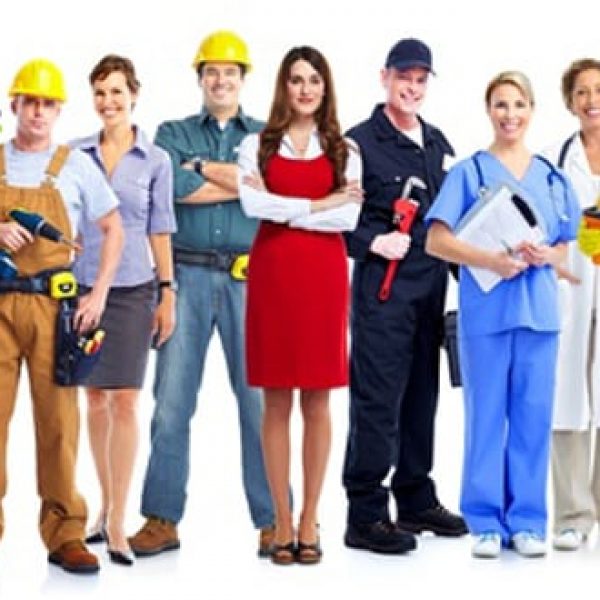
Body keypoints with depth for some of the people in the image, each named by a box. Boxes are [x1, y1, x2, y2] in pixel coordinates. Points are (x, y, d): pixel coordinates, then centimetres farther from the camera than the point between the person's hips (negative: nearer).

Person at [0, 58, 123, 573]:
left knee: (58, 416, -3)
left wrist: (100, 293, 0)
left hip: (53, 303, -1)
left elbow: (113, 229, 10)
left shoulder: (76, 166, 7)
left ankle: (65, 533, 2)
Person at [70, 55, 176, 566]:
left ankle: (117, 522, -6)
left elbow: (160, 230, 4)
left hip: (133, 289, -2)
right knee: (94, 397, 9)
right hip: (82, 286, 2)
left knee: (124, 399, -8)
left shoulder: (155, 160, 2)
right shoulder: (74, 153, 5)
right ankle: (107, 504, 21)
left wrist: (168, 293, 1)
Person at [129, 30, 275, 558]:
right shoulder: (174, 133, 12)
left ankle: (271, 520, 5)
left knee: (259, 398, -1)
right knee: (172, 400, -1)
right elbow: (175, 186, -9)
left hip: (249, 277, 0)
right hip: (187, 274, 0)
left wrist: (205, 168, -6)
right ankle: (162, 519, 5)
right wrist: (242, 182, -6)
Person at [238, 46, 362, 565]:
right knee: (276, 402, 1)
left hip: (324, 275, 1)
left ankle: (309, 520, 10)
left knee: (317, 401, 2)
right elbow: (252, 204, -10)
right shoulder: (257, 146, 8)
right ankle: (282, 520, 8)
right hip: (272, 273, 0)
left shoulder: (344, 150, 10)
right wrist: (319, 204, -9)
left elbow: (348, 218, -4)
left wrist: (283, 209, -7)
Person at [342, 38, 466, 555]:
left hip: (432, 285, 7)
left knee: (422, 393, 13)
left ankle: (416, 499, 24)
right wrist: (374, 241, -21)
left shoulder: (438, 143, 16)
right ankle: (366, 516, -1)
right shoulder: (359, 142, -4)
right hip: (382, 284, -7)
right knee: (377, 400, -6)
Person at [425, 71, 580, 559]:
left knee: (533, 417, 4)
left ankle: (526, 521, 13)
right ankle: (485, 522, 9)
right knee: (486, 416, 0)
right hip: (486, 310, -3)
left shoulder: (552, 177, 13)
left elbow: (567, 245, 16)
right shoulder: (469, 173, 3)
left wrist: (545, 255, -7)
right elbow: (437, 241, -4)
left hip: (540, 310, 3)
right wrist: (490, 260, -17)